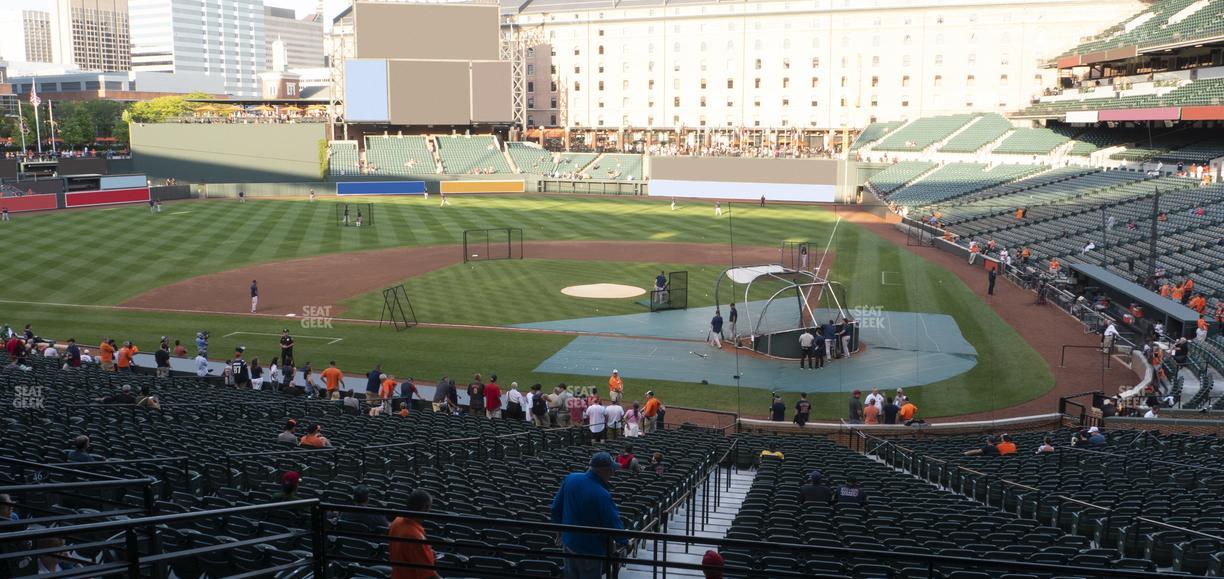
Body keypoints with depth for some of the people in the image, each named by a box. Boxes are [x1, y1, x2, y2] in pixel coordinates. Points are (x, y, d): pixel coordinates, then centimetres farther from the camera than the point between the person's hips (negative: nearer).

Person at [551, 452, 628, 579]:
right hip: (591, 550, -6)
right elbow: (614, 524, -20)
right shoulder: (602, 495, -29)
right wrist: (624, 542, -1)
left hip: (568, 543, 6)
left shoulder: (570, 478, -8)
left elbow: (556, 508, 4)